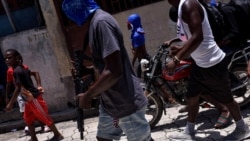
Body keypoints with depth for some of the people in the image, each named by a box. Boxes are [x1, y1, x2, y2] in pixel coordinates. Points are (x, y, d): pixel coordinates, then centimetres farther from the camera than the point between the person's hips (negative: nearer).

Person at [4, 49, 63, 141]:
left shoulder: (17, 71, -21)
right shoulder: (22, 68, 9)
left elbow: (18, 89, -24)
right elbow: (35, 73, 21)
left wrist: (10, 104, -21)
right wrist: (39, 86, 16)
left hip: (33, 98, -11)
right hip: (29, 99, 11)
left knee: (44, 117, 0)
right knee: (28, 119, 17)